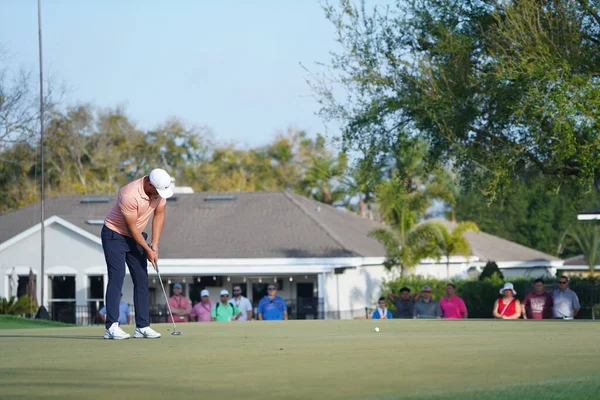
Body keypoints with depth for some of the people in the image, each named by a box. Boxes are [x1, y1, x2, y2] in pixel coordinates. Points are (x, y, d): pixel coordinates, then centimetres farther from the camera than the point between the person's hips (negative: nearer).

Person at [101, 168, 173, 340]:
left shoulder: (159, 190, -11)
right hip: (115, 235, -7)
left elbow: (159, 215, 2)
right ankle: (112, 327, -18)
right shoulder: (129, 195, -32)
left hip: (136, 237, 7)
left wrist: (154, 244, -5)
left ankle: (142, 326, 4)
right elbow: (132, 227, -22)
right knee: (117, 278, -15)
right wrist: (147, 250, -14)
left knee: (142, 279, 2)